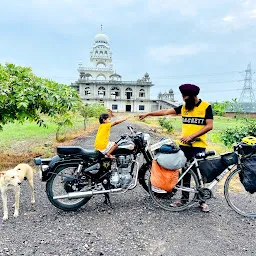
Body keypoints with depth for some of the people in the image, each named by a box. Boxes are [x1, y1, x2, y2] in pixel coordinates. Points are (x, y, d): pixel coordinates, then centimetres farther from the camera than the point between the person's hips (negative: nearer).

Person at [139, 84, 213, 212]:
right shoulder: (184, 107, 7)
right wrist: (147, 114, 0)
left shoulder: (206, 106, -5)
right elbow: (166, 112, 5)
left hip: (198, 146, -4)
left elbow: (209, 126, -11)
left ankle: (202, 201, 16)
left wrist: (191, 136, -18)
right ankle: (184, 198, 23)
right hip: (184, 145, 5)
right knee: (185, 172, 12)